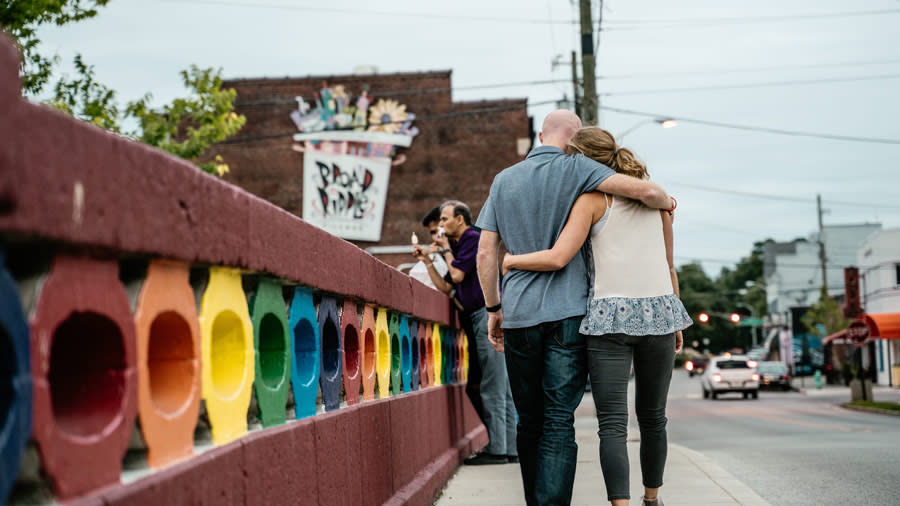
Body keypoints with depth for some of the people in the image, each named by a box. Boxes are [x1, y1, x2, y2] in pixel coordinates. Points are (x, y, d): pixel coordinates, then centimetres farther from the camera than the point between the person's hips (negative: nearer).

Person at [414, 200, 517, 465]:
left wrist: (446, 250, 2)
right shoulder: (461, 244, 23)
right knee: (501, 388, 9)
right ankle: (510, 449, 12)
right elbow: (446, 287, 21)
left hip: (487, 314, -10)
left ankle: (496, 449, -7)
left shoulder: (473, 238, -5)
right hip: (479, 317, 10)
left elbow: (458, 274, -13)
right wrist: (428, 262, 16)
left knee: (492, 389, -9)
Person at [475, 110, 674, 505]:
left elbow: (485, 252, 9)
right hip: (568, 311, -3)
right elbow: (645, 191, -11)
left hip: (518, 314, 4)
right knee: (559, 422, -5)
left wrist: (493, 309, 16)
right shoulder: (576, 169, -1)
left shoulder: (504, 180, 11)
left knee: (529, 421, 12)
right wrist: (666, 202, 11)